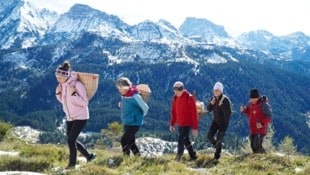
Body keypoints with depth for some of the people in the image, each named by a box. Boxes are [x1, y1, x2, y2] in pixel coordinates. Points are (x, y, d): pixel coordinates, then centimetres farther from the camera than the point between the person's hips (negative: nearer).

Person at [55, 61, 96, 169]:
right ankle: (89, 156, 29)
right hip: (70, 117, 8)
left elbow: (84, 103, -21)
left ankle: (72, 163, 6)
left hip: (80, 117, -8)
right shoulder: (63, 85, 1)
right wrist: (58, 93, -5)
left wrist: (73, 94, -30)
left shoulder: (77, 85, -21)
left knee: (71, 140, -10)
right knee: (72, 140, 12)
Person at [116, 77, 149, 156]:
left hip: (134, 123, -9)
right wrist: (121, 105, 2)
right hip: (126, 123, 9)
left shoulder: (134, 96, -21)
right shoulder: (124, 95, 3)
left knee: (124, 140, -13)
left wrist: (139, 116, 1)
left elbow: (145, 108, -14)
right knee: (130, 142, 15)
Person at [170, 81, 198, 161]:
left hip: (187, 124, -7)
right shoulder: (175, 98, 3)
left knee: (180, 140, -13)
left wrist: (195, 128, -16)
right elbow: (174, 112, 12)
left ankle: (178, 157, -4)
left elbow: (194, 113, -16)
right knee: (185, 140, 15)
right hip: (180, 124, 7)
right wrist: (172, 124, 10)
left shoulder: (189, 98, -16)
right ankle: (193, 156, 28)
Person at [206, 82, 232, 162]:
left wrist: (221, 105, -32)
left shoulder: (225, 99, -19)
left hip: (224, 122, -5)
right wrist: (211, 103, -17)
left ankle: (217, 156, 9)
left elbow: (229, 113, -23)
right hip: (215, 121, 5)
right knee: (210, 136, -5)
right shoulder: (213, 98, -2)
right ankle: (219, 146, 26)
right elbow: (208, 110, 1)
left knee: (219, 139, -6)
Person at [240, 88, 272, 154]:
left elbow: (269, 116, -18)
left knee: (257, 146, -13)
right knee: (253, 146, 14)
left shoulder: (264, 105, -18)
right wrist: (244, 110, -2)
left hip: (260, 130, -8)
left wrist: (262, 123, -31)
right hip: (252, 130, 8)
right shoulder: (250, 104, 3)